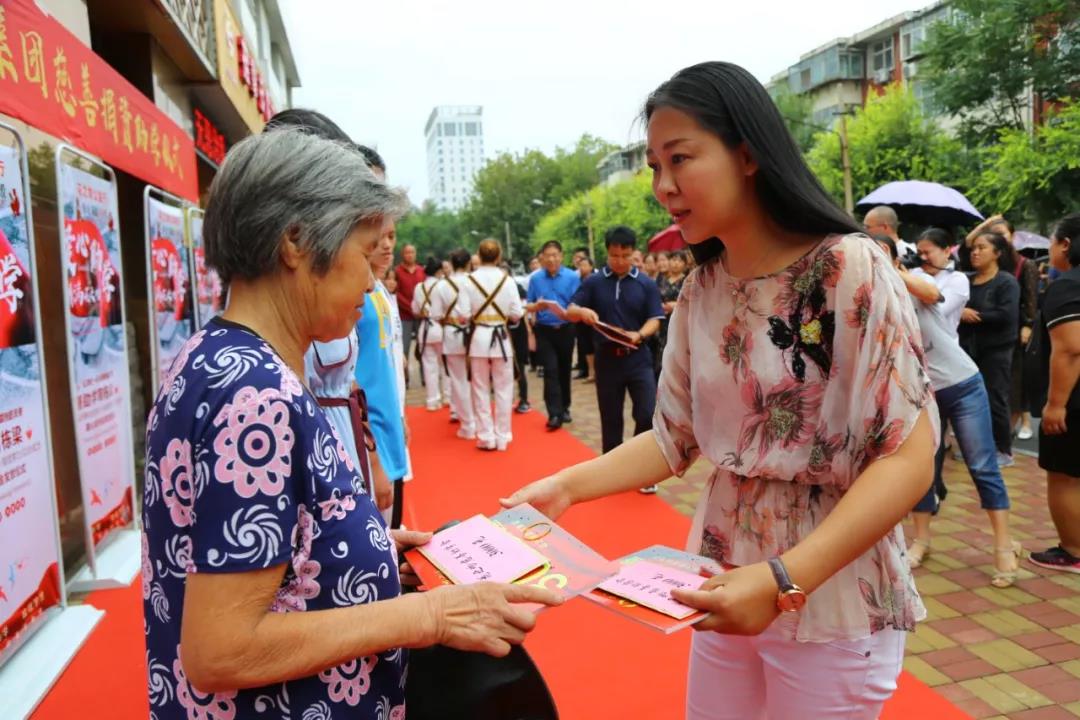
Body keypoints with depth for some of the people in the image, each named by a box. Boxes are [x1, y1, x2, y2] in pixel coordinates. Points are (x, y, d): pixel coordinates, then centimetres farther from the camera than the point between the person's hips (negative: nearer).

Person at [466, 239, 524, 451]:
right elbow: (517, 314, -4)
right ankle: (502, 437, 14)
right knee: (503, 389, 9)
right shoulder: (507, 279, -6)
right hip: (501, 337, 0)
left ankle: (486, 437, 12)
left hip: (479, 337, 0)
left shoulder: (469, 280, -8)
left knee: (481, 390, 9)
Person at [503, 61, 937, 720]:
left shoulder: (850, 271, -16)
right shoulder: (701, 292, 1)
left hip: (831, 597, -5)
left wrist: (785, 582, -28)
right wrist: (567, 485, -8)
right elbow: (676, 438, 5)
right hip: (728, 584, 5)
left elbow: (909, 458, -19)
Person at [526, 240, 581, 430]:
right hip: (544, 331, 0)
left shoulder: (572, 277, -5)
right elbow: (528, 306, 5)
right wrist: (537, 306, -18)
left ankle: (564, 408, 28)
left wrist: (565, 312, -28)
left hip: (565, 330, 0)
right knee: (550, 371, -8)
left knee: (564, 371, 12)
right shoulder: (535, 278, 2)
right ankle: (554, 414, -9)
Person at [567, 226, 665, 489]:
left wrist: (638, 335, -24)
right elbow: (569, 312, -1)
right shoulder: (594, 282, 2)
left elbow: (654, 320, -3)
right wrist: (582, 311, -25)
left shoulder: (646, 284, 1)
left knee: (648, 415, -7)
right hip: (607, 359, 1)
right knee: (610, 419, 9)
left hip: (638, 358, -1)